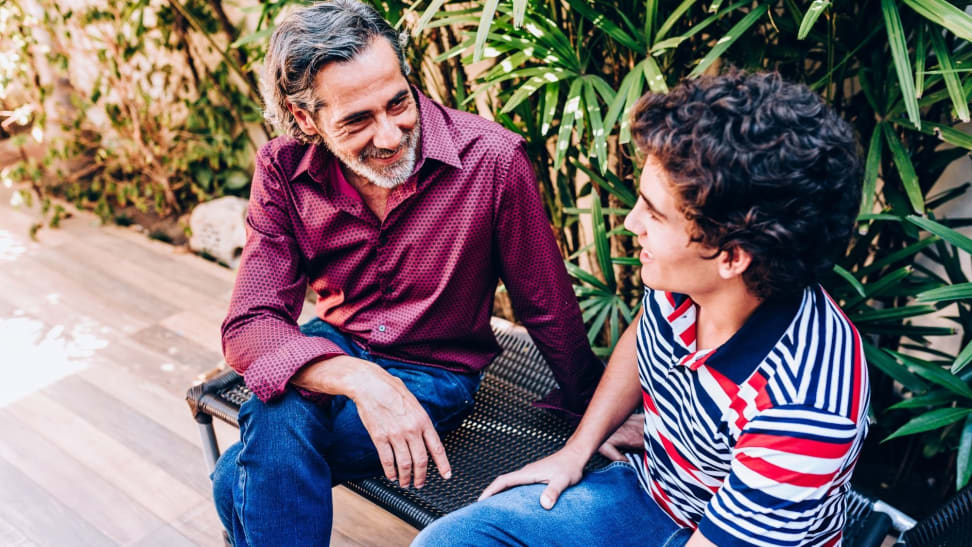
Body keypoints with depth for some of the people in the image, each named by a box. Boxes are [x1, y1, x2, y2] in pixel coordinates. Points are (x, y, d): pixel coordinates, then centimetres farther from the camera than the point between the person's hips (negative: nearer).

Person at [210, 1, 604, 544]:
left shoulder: (493, 159, -22)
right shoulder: (283, 171, -12)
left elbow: (547, 308, -9)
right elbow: (250, 326, -17)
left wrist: (587, 406, 7)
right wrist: (360, 380, -36)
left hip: (433, 374, -3)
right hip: (331, 353, 4)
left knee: (246, 482, -23)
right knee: (277, 411, -32)